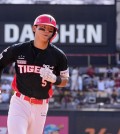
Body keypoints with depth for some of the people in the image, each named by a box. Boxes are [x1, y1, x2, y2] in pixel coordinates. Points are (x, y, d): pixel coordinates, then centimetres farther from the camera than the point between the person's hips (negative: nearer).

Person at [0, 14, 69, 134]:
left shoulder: (58, 56, -3)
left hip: (41, 106, 2)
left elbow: (64, 81, 7)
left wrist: (54, 79, -15)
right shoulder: (18, 50, -5)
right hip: (20, 102, -2)